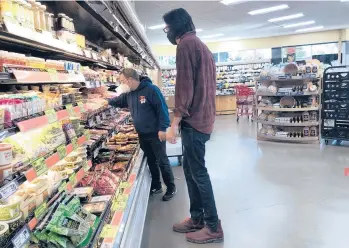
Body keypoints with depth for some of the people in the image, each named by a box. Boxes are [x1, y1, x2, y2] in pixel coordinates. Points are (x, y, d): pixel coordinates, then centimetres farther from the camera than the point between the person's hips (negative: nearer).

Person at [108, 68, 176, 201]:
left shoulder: (150, 89, -17)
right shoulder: (128, 93, 6)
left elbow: (162, 108, -19)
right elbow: (118, 101, 25)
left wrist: (162, 129, -23)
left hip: (155, 133, -7)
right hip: (142, 135, 7)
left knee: (162, 161, 2)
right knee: (151, 161, 16)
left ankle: (171, 188, 16)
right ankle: (156, 186, 30)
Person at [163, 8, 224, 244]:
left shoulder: (186, 44, -9)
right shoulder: (201, 45, 20)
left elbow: (185, 85, -18)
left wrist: (174, 123, -17)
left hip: (193, 119, -10)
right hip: (203, 117, 10)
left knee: (199, 173, -2)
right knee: (190, 169, 15)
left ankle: (213, 227, 8)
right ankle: (197, 218, 24)